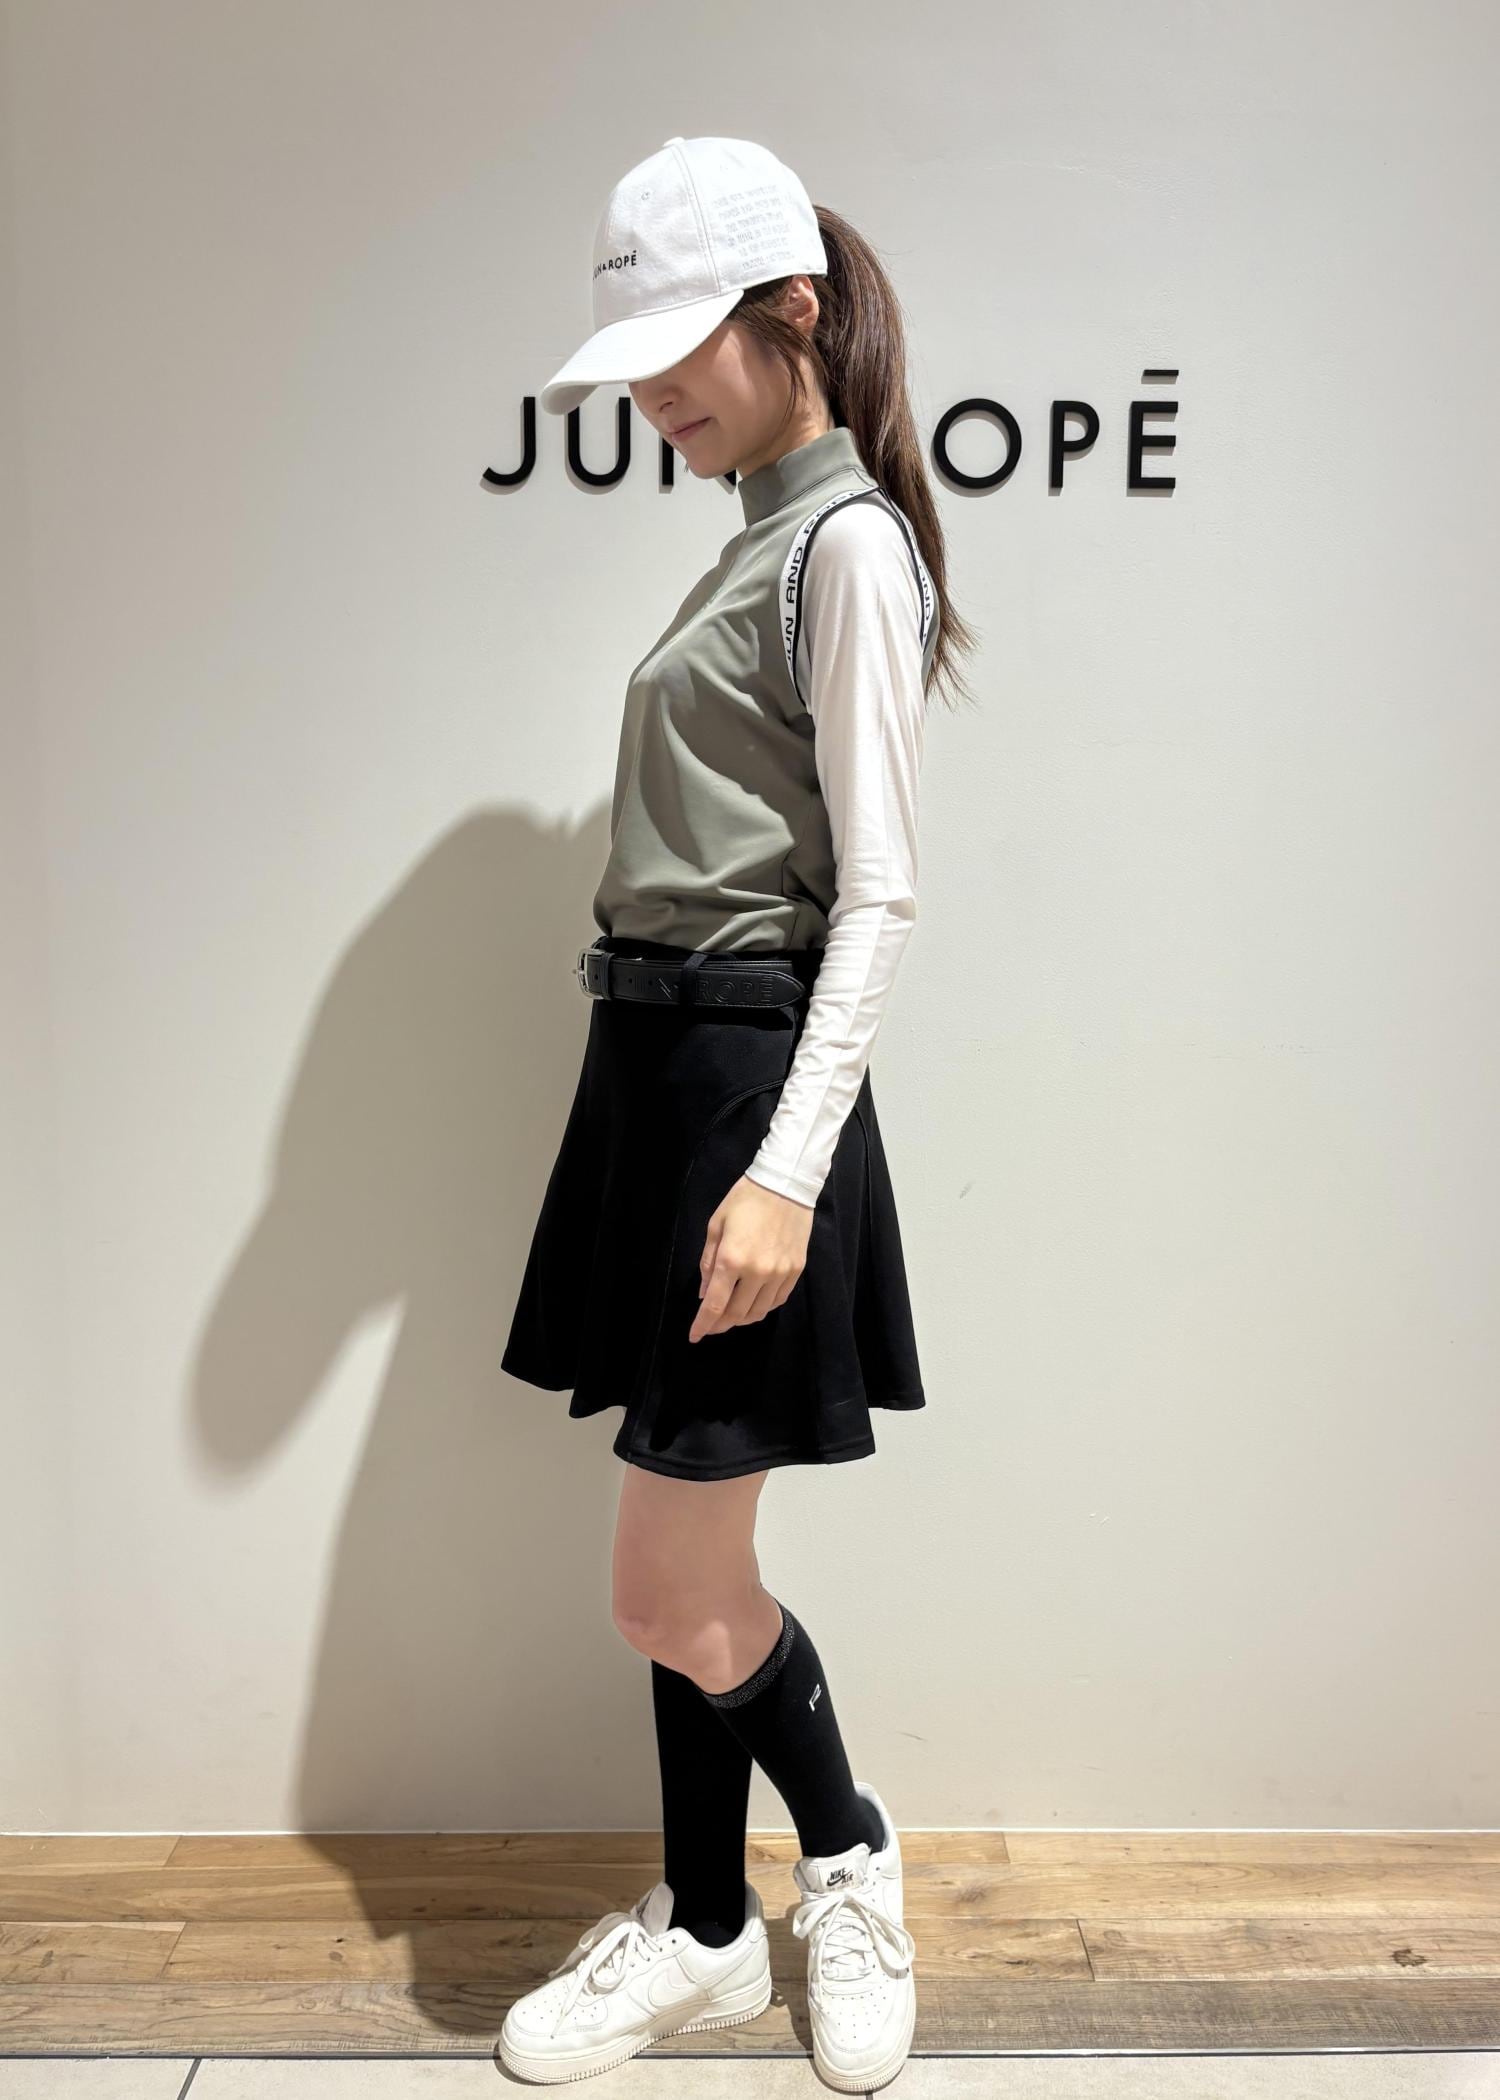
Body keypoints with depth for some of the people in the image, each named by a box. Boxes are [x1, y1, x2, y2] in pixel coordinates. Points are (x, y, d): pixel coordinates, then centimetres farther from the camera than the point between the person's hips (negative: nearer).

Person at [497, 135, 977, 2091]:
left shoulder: (849, 541, -8)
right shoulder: (754, 539, 19)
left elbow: (878, 891, -16)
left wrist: (787, 1170, -23)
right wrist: (722, 1132, 17)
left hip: (750, 1067, -9)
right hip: (657, 1055, 9)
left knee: (673, 1593, 1)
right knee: (690, 1571, 16)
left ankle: (848, 1850, 30)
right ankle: (703, 1929, 34)